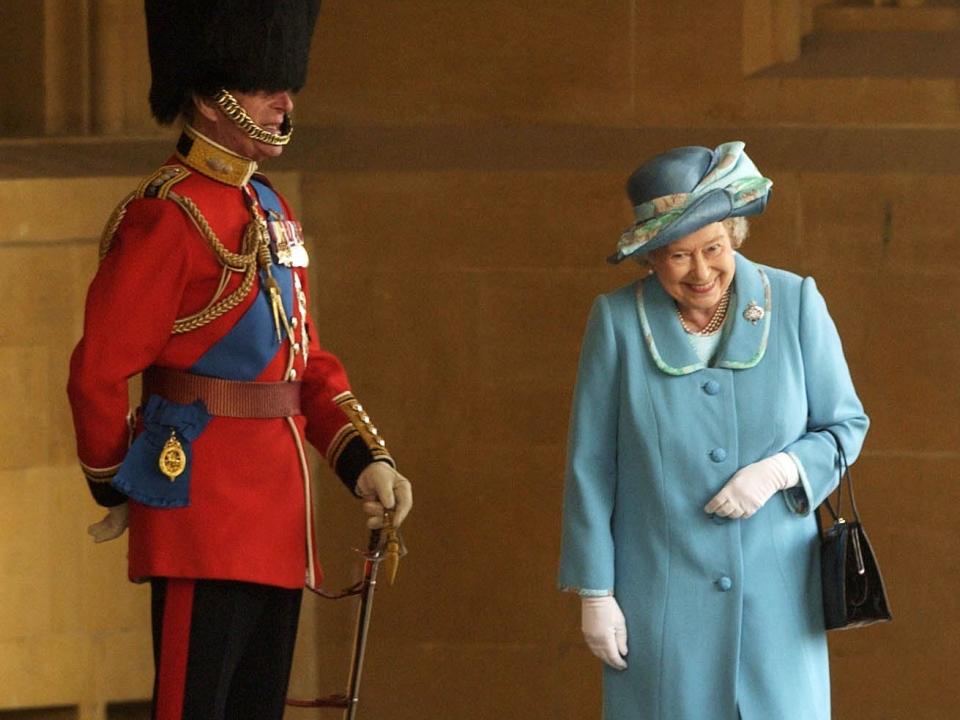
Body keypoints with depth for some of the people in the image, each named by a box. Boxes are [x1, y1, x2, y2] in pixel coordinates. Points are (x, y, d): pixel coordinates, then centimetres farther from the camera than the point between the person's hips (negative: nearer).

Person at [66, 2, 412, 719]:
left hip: (276, 516, 9)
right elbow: (99, 372, -13)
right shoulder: (167, 216, -12)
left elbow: (309, 359, 20)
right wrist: (115, 489, -1)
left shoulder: (270, 212, 16)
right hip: (203, 517, -9)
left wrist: (366, 459, 7)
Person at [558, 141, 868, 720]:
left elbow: (845, 424, 9)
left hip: (774, 600, 1)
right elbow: (590, 468, 1)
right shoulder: (618, 321, -2)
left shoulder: (795, 304, 1)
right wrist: (594, 592, -1)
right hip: (661, 602, -1)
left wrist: (781, 470, -12)